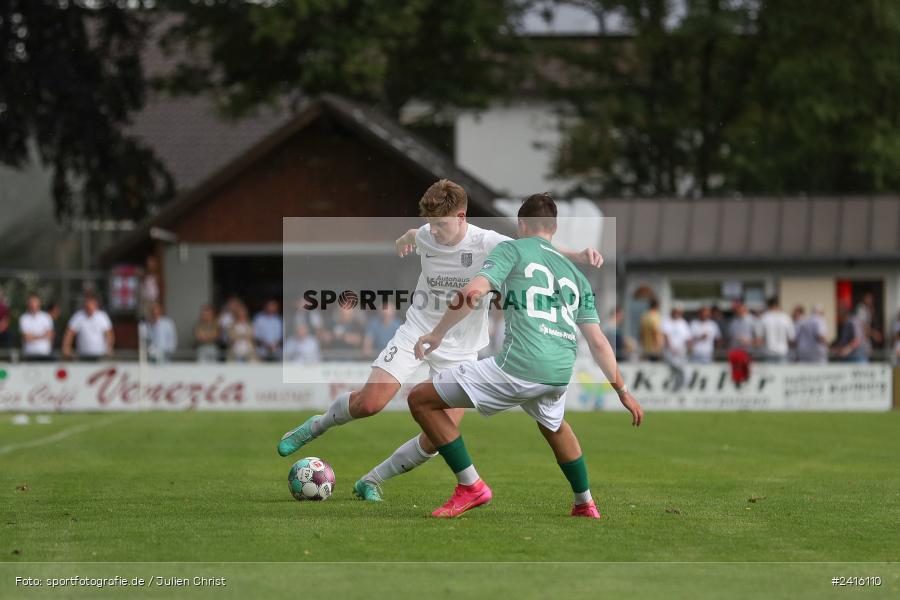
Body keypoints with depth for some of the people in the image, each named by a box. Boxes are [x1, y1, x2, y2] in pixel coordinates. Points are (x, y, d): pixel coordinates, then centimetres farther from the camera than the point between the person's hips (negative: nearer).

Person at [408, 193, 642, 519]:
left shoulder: (513, 249, 10)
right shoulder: (575, 274, 25)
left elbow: (472, 292, -6)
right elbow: (597, 341, 21)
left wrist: (436, 335, 3)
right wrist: (622, 391, 27)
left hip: (518, 366, -7)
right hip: (560, 373, 7)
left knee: (421, 400, 4)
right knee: (553, 426, 42)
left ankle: (471, 486, 2)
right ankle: (584, 503, 47)